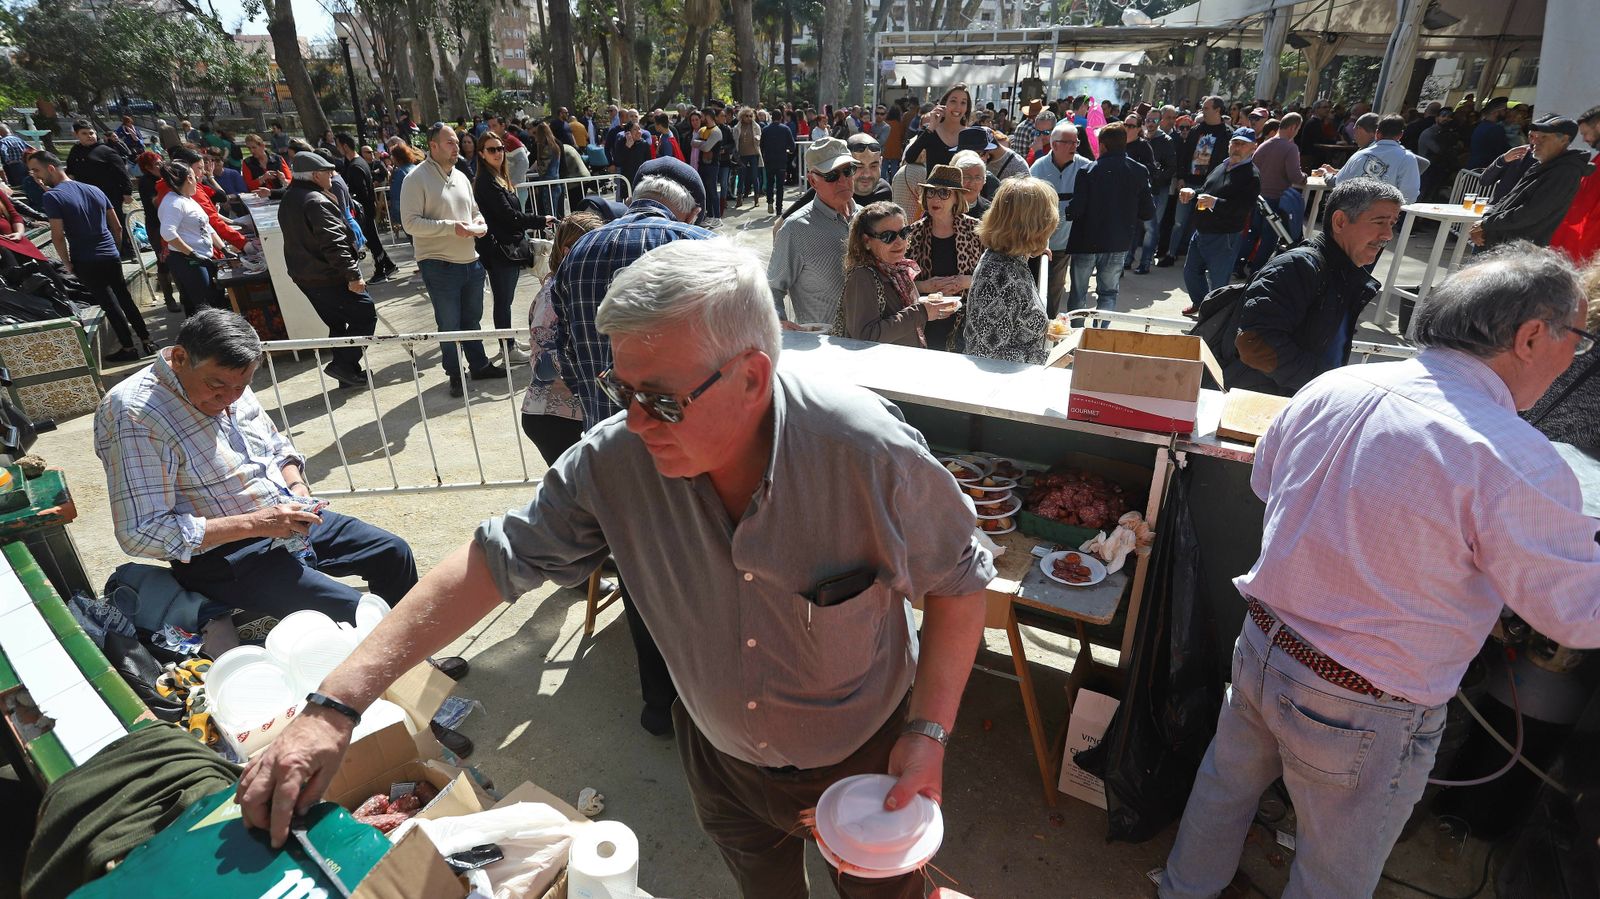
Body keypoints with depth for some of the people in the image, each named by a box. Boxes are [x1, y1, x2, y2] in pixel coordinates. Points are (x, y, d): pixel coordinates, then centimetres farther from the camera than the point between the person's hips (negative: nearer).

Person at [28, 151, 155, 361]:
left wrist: (67, 264, -4)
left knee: (109, 304, 2)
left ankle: (129, 348, 8)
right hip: (111, 256, 5)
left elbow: (58, 236, -16)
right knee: (125, 299, 13)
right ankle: (147, 341, 15)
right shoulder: (94, 189, 7)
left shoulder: (52, 196, -11)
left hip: (86, 262, -5)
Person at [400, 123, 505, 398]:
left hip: (470, 261, 6)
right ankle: (455, 375, 17)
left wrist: (479, 222, 1)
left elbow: (474, 210, 25)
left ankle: (479, 365, 32)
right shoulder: (417, 178, -9)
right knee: (449, 324, 3)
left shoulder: (461, 177, 13)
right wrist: (450, 227, -23)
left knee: (472, 319, 18)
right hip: (439, 265, -6)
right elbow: (410, 222, -15)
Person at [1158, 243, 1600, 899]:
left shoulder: (1329, 388, -8)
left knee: (1226, 784, 29)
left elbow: (1264, 479, 10)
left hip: (1261, 650, 6)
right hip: (1363, 718, -5)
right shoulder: (1513, 462, -26)